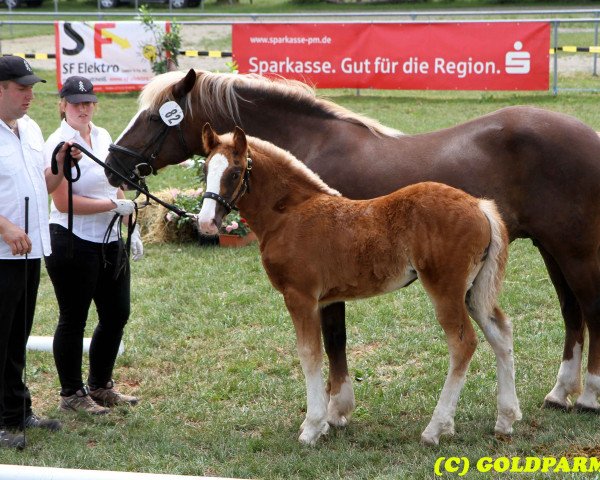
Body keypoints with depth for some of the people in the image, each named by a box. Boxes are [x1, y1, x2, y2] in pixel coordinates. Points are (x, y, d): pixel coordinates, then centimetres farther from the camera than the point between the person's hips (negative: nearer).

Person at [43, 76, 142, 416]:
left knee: (117, 314, 12)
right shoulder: (58, 144, -13)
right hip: (73, 244, -8)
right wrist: (114, 205, -18)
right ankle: (71, 394, 15)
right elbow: (64, 203, -19)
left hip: (110, 242, 8)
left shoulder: (103, 136, 10)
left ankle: (100, 386, 28)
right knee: (73, 320, 2)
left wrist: (131, 228, 16)